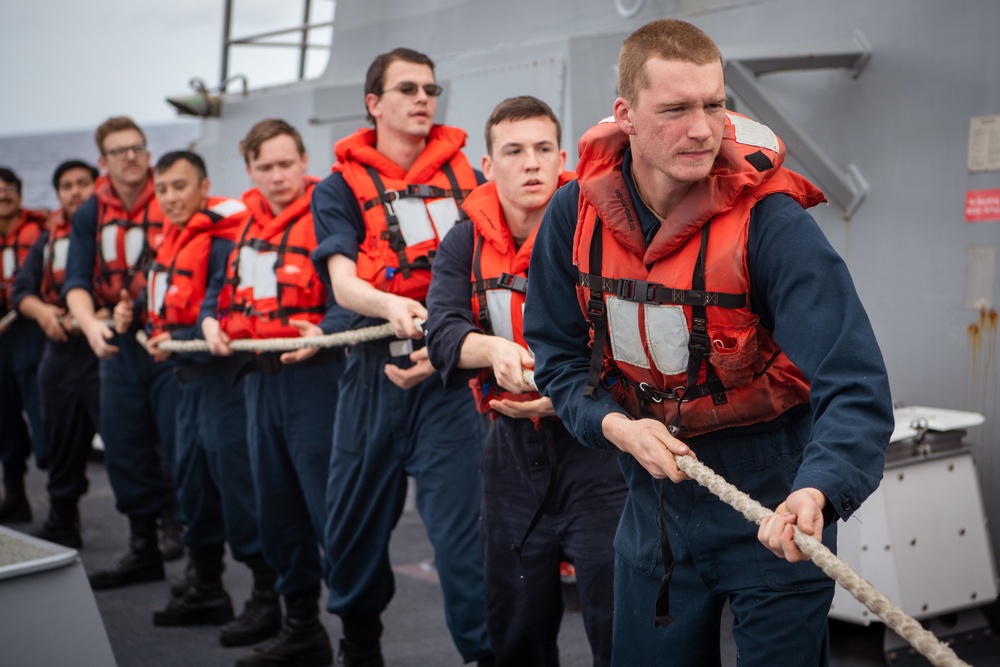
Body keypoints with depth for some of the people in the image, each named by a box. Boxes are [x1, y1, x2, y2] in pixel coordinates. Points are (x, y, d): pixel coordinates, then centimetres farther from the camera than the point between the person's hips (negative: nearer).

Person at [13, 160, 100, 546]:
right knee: (63, 445, 15)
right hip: (59, 353, 6)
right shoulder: (47, 242, 18)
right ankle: (62, 522, 27)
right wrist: (41, 311, -7)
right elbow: (22, 290, 14)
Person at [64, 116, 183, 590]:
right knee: (125, 451, 11)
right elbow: (76, 282, 1)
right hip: (118, 345, 5)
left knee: (177, 446, -7)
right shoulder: (90, 216, 7)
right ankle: (143, 549, 24)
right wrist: (90, 324, -18)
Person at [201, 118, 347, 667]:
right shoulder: (246, 226, 15)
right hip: (259, 377, 8)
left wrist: (325, 331, -33)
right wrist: (212, 321, 4)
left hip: (312, 373, -8)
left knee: (328, 505, -8)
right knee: (276, 507, 15)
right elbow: (226, 288, 24)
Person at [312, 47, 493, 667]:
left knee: (461, 515, -7)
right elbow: (343, 282, -5)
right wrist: (393, 305, -27)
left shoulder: (466, 179, 11)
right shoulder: (342, 187, 7)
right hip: (375, 367, 1)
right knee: (358, 511, 11)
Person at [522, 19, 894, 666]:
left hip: (772, 513, -4)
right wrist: (614, 425, -16)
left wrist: (815, 493, -48)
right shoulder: (575, 216, -8)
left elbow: (854, 385, -31)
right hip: (655, 504, 4)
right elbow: (559, 355, 3)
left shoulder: (770, 219, -23)